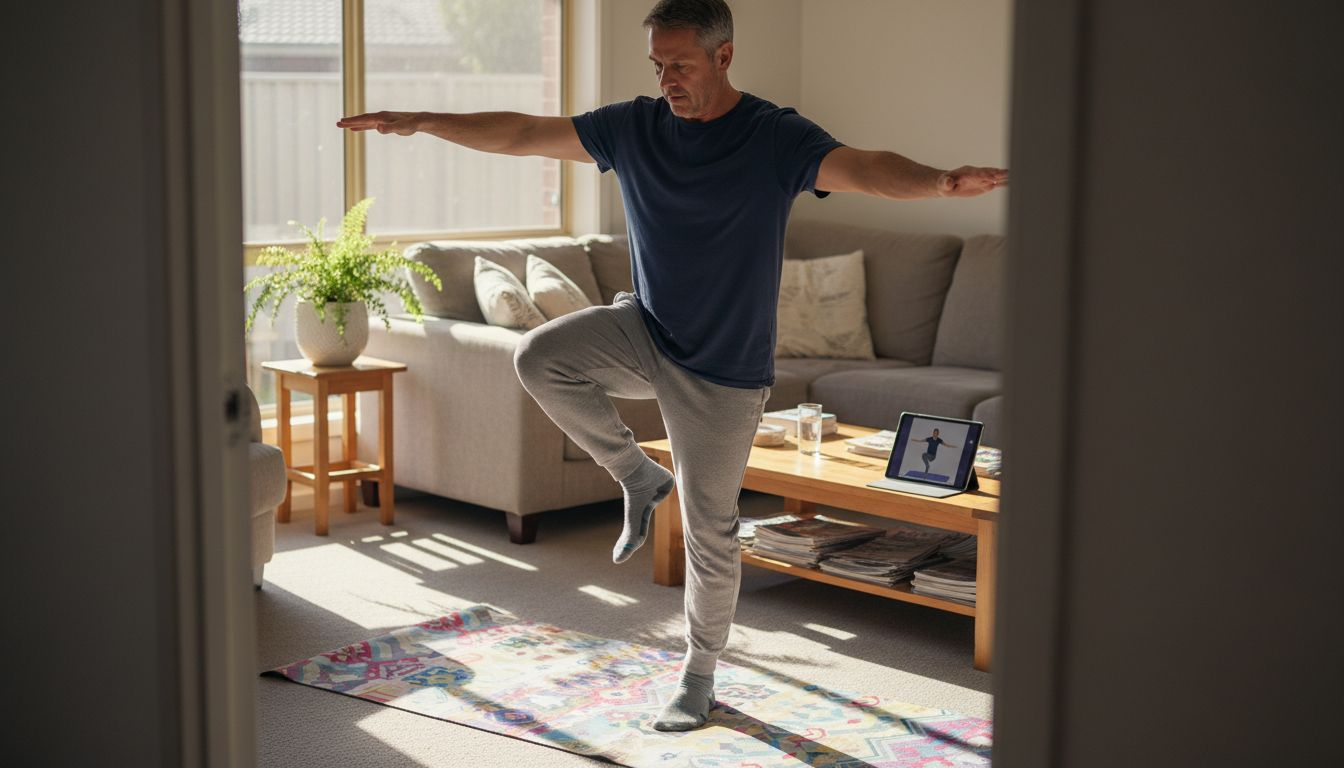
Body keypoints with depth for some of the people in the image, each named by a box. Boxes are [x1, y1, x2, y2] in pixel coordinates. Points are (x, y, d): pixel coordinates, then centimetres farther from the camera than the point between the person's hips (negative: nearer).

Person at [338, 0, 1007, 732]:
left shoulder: (776, 138, -14)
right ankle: (639, 476, 0)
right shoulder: (634, 126, -1)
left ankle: (699, 671, 25)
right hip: (645, 329, 4)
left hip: (724, 369, -4)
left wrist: (940, 181, -52)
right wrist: (422, 122, 0)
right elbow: (524, 134, 4)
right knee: (538, 357, -24)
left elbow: (863, 167, -31)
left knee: (709, 532, 2)